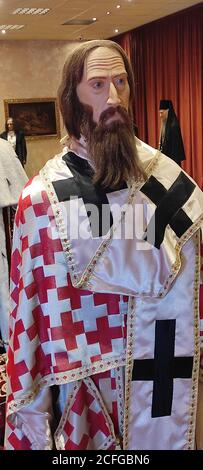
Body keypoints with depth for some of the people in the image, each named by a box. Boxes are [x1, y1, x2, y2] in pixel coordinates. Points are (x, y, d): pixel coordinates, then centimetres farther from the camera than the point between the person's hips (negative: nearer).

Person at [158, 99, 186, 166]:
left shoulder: (174, 125, -15)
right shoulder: (165, 124, 11)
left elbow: (175, 144, -18)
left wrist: (172, 159, -20)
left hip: (172, 157, -9)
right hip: (165, 155, 9)